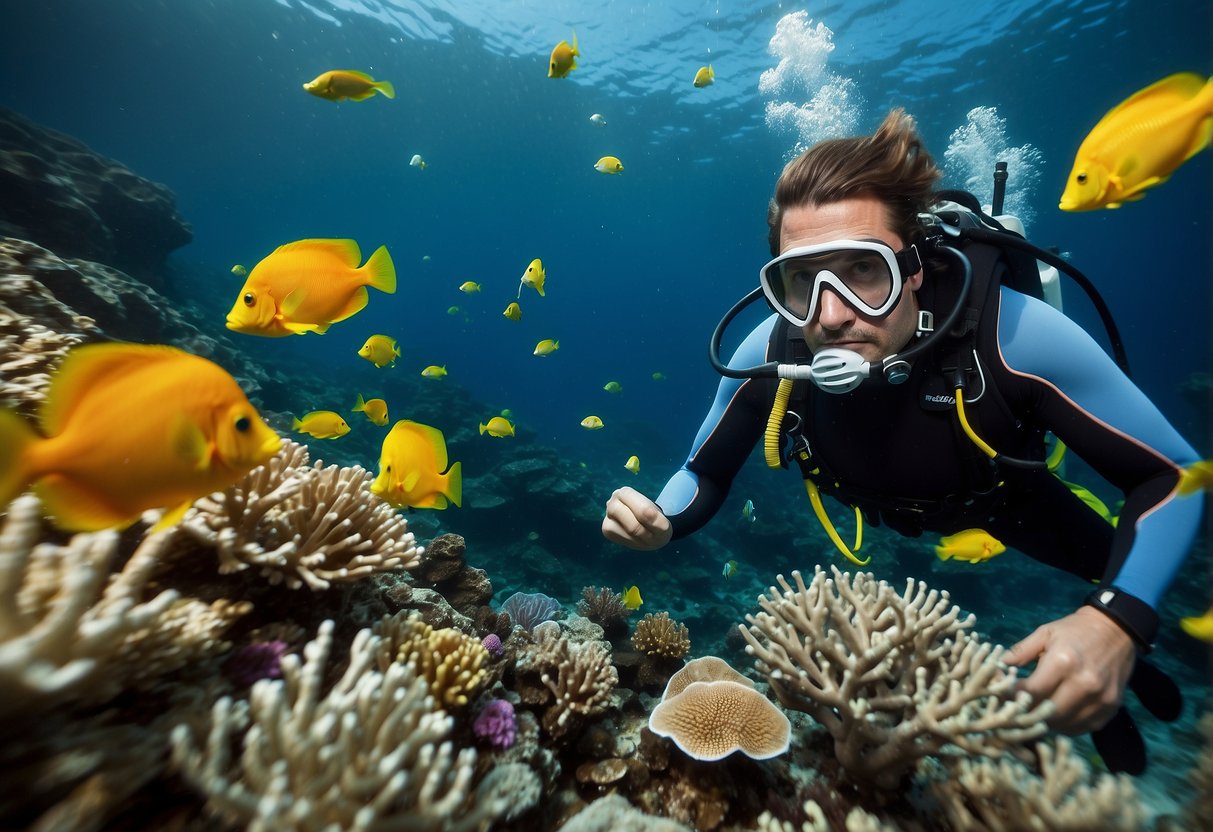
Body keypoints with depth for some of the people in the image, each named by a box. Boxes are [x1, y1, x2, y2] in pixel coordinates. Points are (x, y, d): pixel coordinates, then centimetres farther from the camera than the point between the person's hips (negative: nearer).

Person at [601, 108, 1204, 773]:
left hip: (1004, 493, -1)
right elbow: (705, 474, -19)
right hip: (890, 511, 1)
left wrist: (1118, 623, -42)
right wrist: (660, 522, -40)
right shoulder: (769, 355, -35)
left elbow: (1172, 475, -26)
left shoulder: (1015, 336, -40)